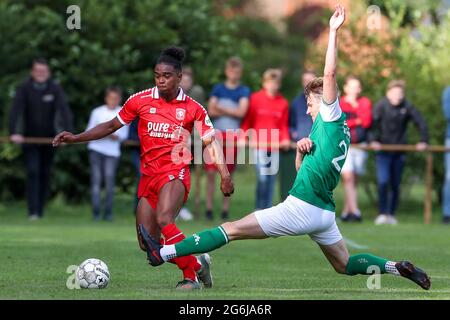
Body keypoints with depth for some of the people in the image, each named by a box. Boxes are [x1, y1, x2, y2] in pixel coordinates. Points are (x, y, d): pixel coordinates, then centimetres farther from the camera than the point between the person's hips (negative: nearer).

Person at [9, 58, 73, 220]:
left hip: (48, 139, 2)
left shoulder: (55, 88, -9)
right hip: (29, 138, -2)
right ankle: (33, 211, -16)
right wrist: (14, 132, -33)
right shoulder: (24, 88, -11)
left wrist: (68, 132, -31)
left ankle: (40, 211, 19)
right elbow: (16, 110, -20)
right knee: (33, 172, -13)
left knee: (45, 174, 8)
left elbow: (64, 110, -17)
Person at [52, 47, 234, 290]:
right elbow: (111, 126, 14)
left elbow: (211, 143, 4)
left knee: (163, 220, -32)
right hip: (148, 176, 4)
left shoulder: (193, 109, 0)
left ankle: (192, 273, -17)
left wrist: (224, 175, -7)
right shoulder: (140, 101, 4)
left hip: (175, 172, -4)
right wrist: (75, 138, 7)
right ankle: (197, 265, 18)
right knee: (147, 244, -2)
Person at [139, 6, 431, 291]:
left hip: (302, 207, -9)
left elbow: (330, 73, -19)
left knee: (232, 229, -8)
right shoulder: (340, 130, 22)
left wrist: (334, 31, -17)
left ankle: (163, 253, -9)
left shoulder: (331, 116, -5)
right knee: (345, 264, 22)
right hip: (324, 213, 9)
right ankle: (398, 268, 10)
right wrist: (301, 149, 5)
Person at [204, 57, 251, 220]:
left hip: (233, 135, -1)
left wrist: (221, 109, -5)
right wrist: (231, 112, -7)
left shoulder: (244, 91, 8)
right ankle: (209, 208, -1)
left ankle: (225, 208, 10)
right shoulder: (218, 89, 12)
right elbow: (211, 111, 2)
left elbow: (241, 112, -7)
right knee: (211, 172, -6)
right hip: (216, 133, 1)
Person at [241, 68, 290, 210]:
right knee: (262, 178, -12)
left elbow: (284, 125, 11)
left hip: (275, 145, 3)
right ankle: (259, 209, -2)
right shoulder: (255, 99, 0)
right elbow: (247, 120, 2)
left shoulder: (283, 103, 7)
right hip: (258, 145, -3)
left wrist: (285, 139, -5)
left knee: (272, 179, 5)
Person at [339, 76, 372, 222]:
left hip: (360, 144, 3)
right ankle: (354, 210, -23)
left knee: (354, 180, 4)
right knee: (348, 177, -16)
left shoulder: (365, 103, 10)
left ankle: (346, 211, 12)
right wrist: (356, 121, -7)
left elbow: (367, 122, -4)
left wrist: (355, 105, -4)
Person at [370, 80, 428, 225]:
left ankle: (391, 214, 18)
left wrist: (423, 141, -9)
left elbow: (420, 122, 0)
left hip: (399, 151, 2)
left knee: (396, 185, 7)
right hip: (383, 151, -2)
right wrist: (374, 140, -25)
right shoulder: (381, 105, -8)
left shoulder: (407, 107, -4)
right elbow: (373, 123, -13)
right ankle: (382, 213, -5)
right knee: (383, 182, -14)